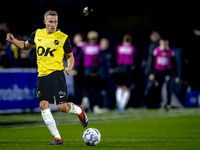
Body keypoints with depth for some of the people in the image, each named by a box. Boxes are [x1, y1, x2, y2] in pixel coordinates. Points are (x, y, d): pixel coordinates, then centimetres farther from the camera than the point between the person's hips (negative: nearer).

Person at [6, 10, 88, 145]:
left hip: (56, 73, -4)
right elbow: (26, 45, 28)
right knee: (43, 105, -9)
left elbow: (70, 56, 9)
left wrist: (69, 67, -11)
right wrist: (14, 41, 10)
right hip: (42, 75, 4)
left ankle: (79, 110, 24)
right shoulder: (37, 34, 11)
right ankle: (57, 138, -5)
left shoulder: (63, 38, 0)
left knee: (62, 106, -12)